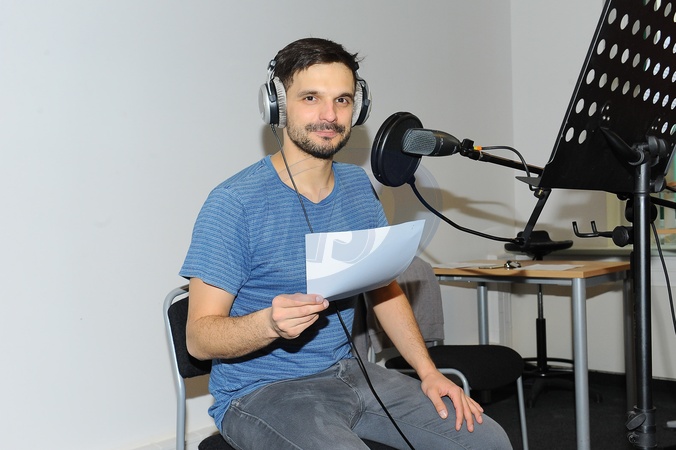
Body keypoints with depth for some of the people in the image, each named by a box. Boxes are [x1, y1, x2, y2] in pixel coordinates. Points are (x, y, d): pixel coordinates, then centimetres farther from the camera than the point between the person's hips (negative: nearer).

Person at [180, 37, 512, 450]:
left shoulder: (359, 187, 7)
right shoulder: (235, 203, -15)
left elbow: (385, 288, 15)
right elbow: (199, 338, -15)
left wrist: (429, 372, 4)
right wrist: (270, 323, -34)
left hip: (346, 371, 6)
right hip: (260, 393, -6)